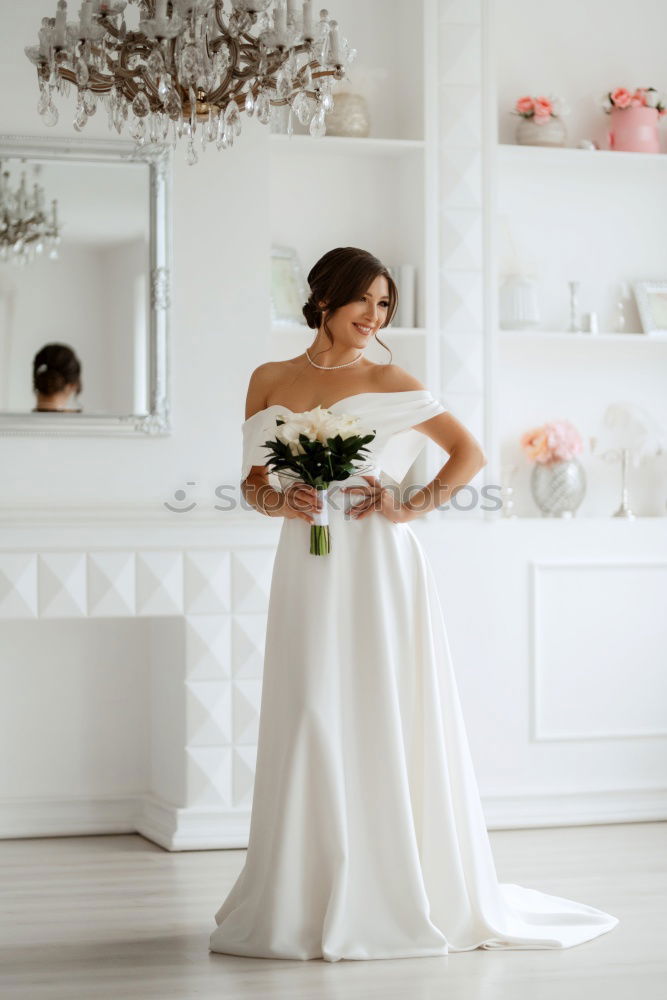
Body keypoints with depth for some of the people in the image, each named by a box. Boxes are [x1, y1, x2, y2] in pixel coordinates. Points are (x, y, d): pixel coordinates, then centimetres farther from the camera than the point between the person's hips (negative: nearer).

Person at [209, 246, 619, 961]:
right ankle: (305, 899, 8)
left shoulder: (390, 384, 5)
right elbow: (254, 480, 13)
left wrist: (412, 506, -6)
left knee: (380, 722, -3)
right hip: (307, 570, 2)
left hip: (378, 566, -2)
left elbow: (470, 454, 6)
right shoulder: (270, 380, 12)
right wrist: (278, 500, -8)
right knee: (309, 724, 0)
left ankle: (390, 899, 5)